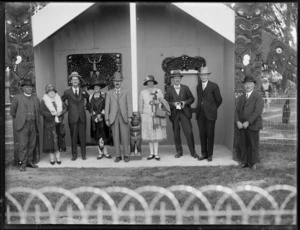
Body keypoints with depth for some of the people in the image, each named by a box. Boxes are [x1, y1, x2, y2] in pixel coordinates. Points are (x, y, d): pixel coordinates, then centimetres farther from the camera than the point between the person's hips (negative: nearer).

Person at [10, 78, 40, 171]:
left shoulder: (36, 99, 11)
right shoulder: (17, 98, 1)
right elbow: (12, 111, 10)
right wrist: (18, 119, 14)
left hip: (33, 124, 4)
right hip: (22, 125, -4)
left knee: (31, 145, 7)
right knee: (23, 145, -6)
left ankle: (29, 162, 18)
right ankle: (22, 164, 1)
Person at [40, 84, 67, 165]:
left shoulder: (59, 100, 13)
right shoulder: (44, 101, 1)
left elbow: (65, 108, 10)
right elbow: (41, 111, -9)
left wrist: (61, 112, -10)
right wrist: (51, 113, -20)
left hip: (59, 123, 3)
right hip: (49, 124, -3)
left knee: (59, 140, 4)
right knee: (51, 140, -4)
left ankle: (58, 157, 11)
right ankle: (52, 158, 5)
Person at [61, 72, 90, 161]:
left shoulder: (83, 91, 8)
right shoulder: (67, 92, 3)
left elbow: (89, 99, 24)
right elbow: (61, 102, 14)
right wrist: (68, 108, 8)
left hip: (82, 117, 1)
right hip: (72, 117, -1)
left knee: (83, 136, 2)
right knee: (73, 137, 1)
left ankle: (83, 154, 10)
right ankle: (74, 155, 10)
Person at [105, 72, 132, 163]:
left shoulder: (126, 92, 8)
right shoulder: (109, 93, 10)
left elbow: (129, 105, 1)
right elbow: (107, 106, 6)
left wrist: (130, 117, -11)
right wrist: (107, 119, -1)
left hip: (123, 117, -1)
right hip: (113, 117, 1)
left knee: (125, 137, -2)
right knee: (116, 137, 2)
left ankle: (126, 155, 7)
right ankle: (118, 156, 9)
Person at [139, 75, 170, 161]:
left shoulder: (158, 91, 4)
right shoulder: (143, 92, 4)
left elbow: (163, 102, 6)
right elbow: (141, 105, 6)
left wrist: (157, 102, -13)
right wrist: (141, 115, 3)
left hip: (157, 116, 0)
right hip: (147, 116, 0)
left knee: (156, 134, -1)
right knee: (149, 135, 4)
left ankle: (156, 154, 5)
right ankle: (151, 153, 13)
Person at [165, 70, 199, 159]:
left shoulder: (185, 88, 9)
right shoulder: (169, 90, 6)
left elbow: (192, 98, 9)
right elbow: (166, 101, 3)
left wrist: (185, 102, -10)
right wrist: (173, 104, -15)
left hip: (184, 113, -1)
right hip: (174, 114, 1)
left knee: (189, 132, -8)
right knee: (176, 134, 5)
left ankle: (193, 152, 2)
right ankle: (179, 151, 19)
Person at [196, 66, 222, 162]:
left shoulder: (214, 86, -3)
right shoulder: (198, 86, 12)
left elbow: (219, 100, 4)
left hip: (210, 114, -4)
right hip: (200, 114, 4)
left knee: (210, 134, 0)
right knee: (202, 134, 5)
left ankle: (210, 155, 11)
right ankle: (204, 153, 15)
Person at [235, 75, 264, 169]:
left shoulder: (258, 96, -5)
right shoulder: (242, 97, 14)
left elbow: (258, 111, -15)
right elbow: (237, 110, 10)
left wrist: (248, 122, -18)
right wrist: (237, 121, -6)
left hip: (252, 125, -5)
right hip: (241, 125, 5)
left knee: (253, 144, 4)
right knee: (243, 144, 7)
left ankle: (253, 163, 17)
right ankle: (244, 162, 18)